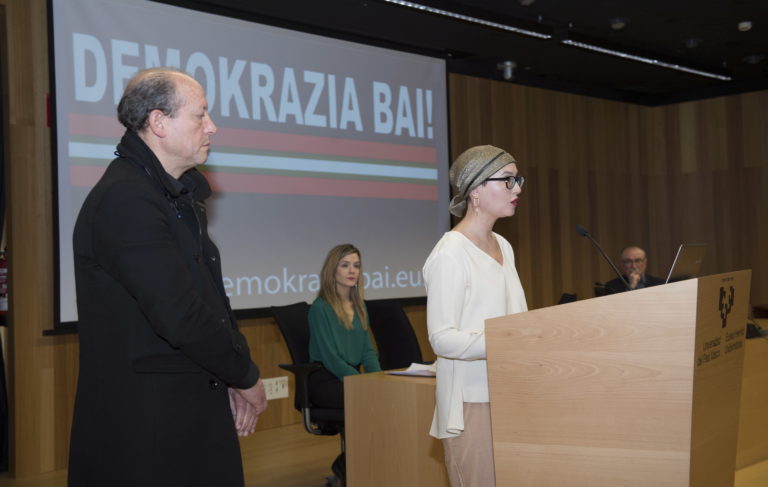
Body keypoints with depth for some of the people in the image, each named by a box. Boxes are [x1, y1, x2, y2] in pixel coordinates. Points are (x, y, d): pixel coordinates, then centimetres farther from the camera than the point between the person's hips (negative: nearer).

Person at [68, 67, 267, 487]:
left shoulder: (179, 195, 12)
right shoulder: (125, 199, -19)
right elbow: (180, 315, -24)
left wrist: (233, 377, -1)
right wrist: (246, 377, -11)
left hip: (194, 406, 9)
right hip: (144, 421, -9)